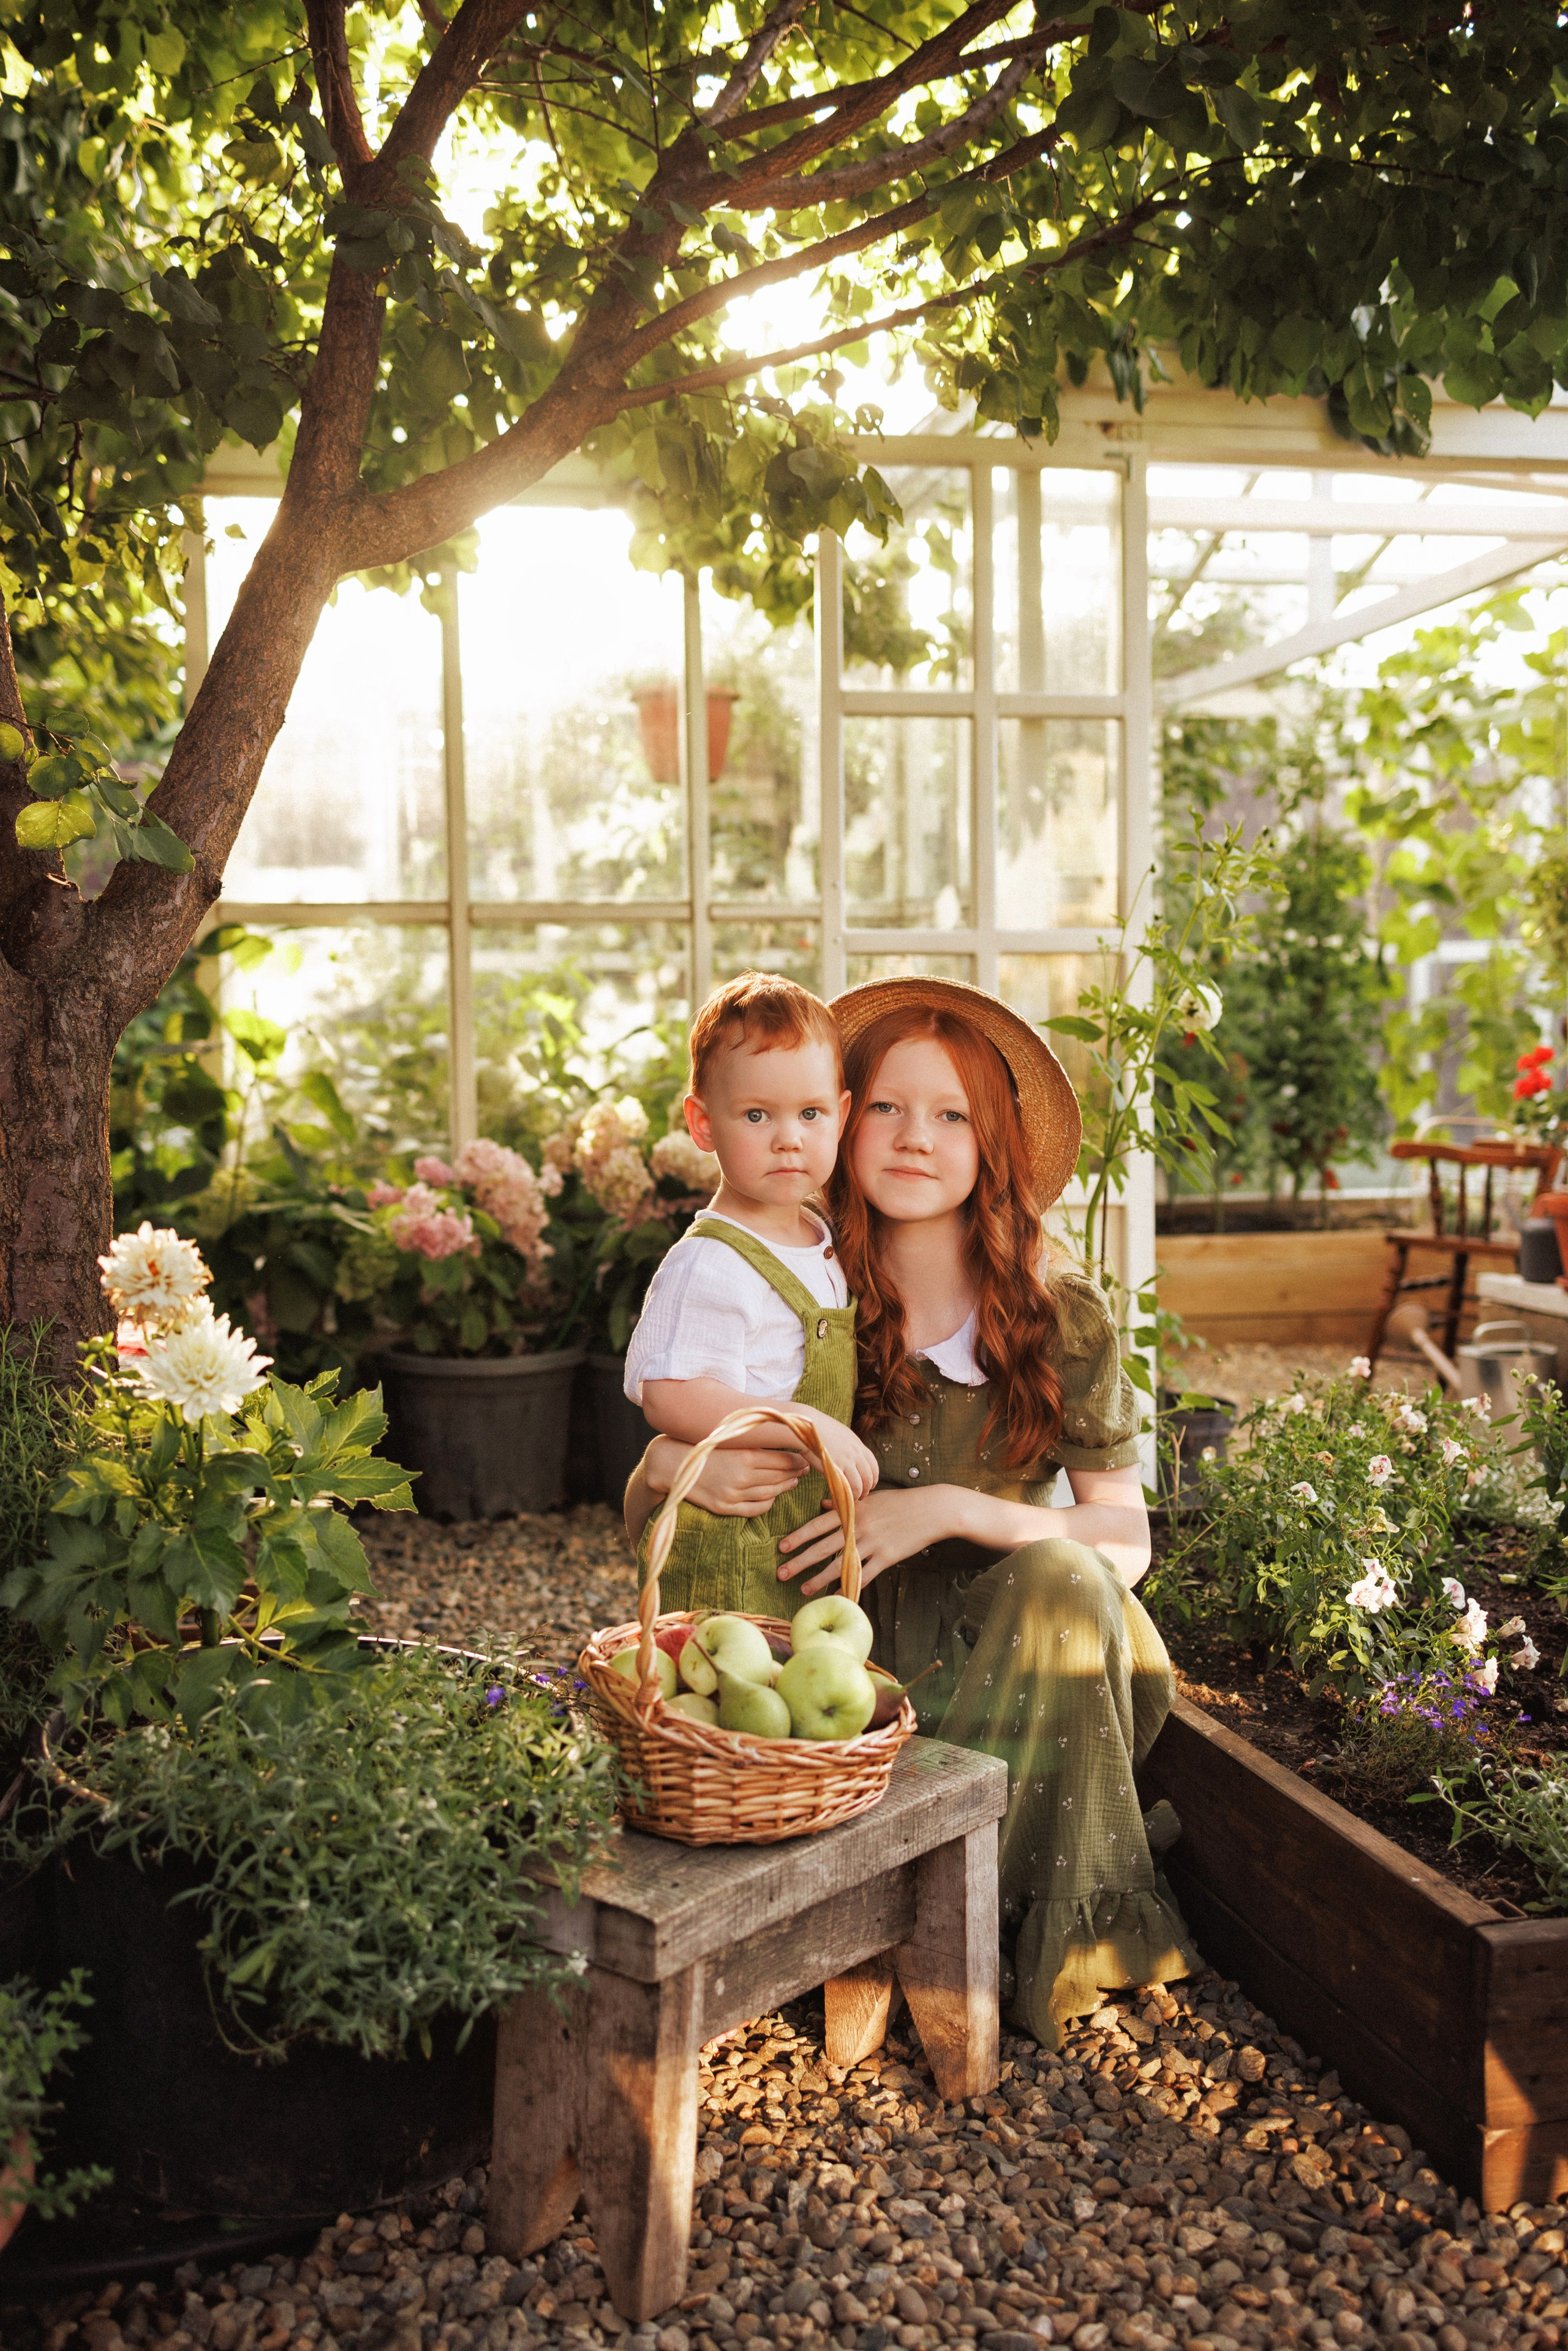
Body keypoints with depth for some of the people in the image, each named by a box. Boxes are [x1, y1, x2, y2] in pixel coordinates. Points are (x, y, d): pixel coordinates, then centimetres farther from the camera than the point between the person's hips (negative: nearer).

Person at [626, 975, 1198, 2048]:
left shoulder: (1063, 1315, -4)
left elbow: (1125, 1540, -7)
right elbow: (641, 1517, 0)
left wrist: (945, 1512, -22)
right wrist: (676, 1465, -25)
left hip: (1014, 1654, 2)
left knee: (1065, 1577, -30)